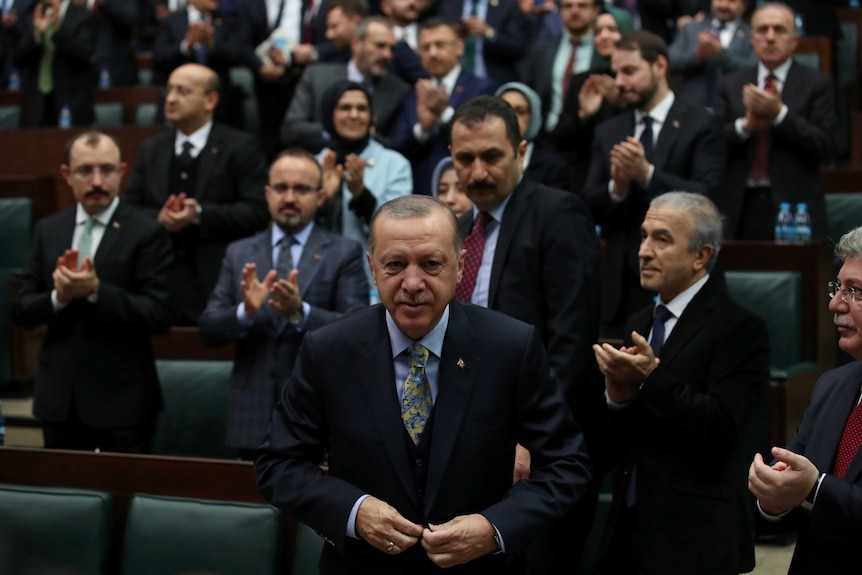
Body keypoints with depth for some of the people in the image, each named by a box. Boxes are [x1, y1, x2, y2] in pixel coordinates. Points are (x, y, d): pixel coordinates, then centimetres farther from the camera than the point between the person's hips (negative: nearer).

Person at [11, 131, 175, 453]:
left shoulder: (146, 233, -7)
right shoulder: (48, 230, 8)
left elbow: (160, 315, -14)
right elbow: (21, 309, 6)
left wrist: (97, 291, -23)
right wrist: (58, 297, -14)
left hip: (121, 400, -5)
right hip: (59, 398, 5)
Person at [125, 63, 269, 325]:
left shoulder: (240, 147, 2)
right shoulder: (151, 150, 17)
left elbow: (258, 212, -9)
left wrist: (200, 214, -18)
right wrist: (158, 218, -10)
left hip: (219, 285, -4)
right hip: (160, 283, 4)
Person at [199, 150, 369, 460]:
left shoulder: (344, 254, 1)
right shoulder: (239, 253, 10)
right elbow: (209, 329, 3)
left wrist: (300, 313, -25)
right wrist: (245, 312, -18)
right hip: (253, 419, 2)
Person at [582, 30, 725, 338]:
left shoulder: (701, 125, -2)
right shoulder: (608, 132, 12)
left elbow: (705, 198, -12)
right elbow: (590, 207, 7)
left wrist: (647, 174, -22)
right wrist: (616, 187, -14)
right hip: (620, 282, 4)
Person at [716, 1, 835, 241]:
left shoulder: (817, 84, 4)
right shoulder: (731, 84, 12)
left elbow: (824, 147, -5)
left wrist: (779, 113, -14)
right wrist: (746, 124, -13)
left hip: (793, 206, -2)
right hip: (741, 209, 2)